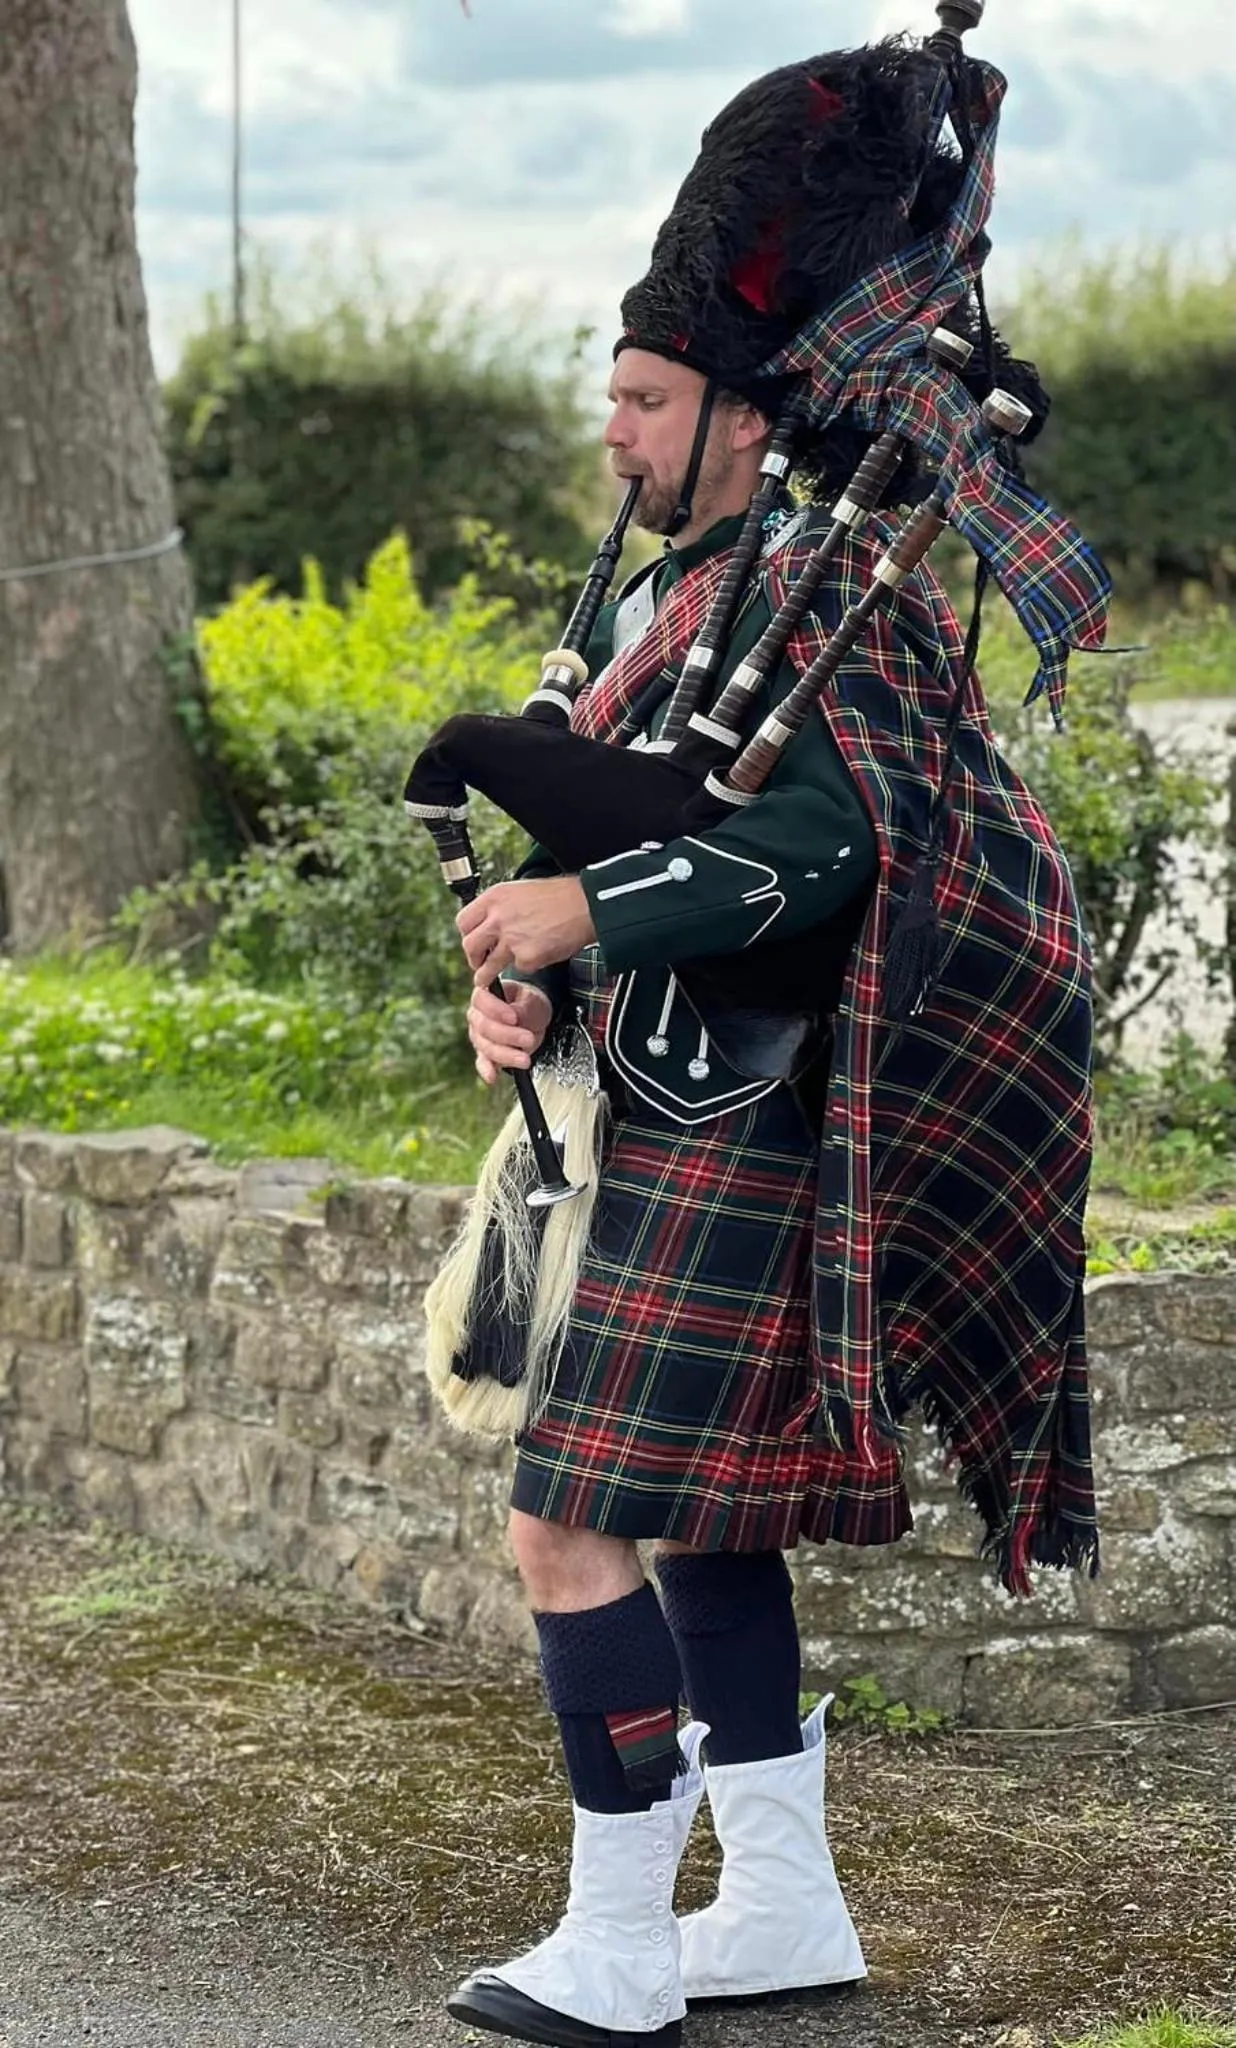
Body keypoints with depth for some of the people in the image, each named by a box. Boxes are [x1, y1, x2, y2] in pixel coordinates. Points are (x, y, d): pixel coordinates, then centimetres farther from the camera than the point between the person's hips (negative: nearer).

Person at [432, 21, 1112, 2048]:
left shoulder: (803, 600, -16)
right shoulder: (659, 590, 13)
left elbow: (836, 845, -29)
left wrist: (586, 912, -30)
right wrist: (519, 978, -4)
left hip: (721, 1153, -10)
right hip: (660, 1131, 10)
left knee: (570, 1532, -8)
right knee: (702, 1522, 17)